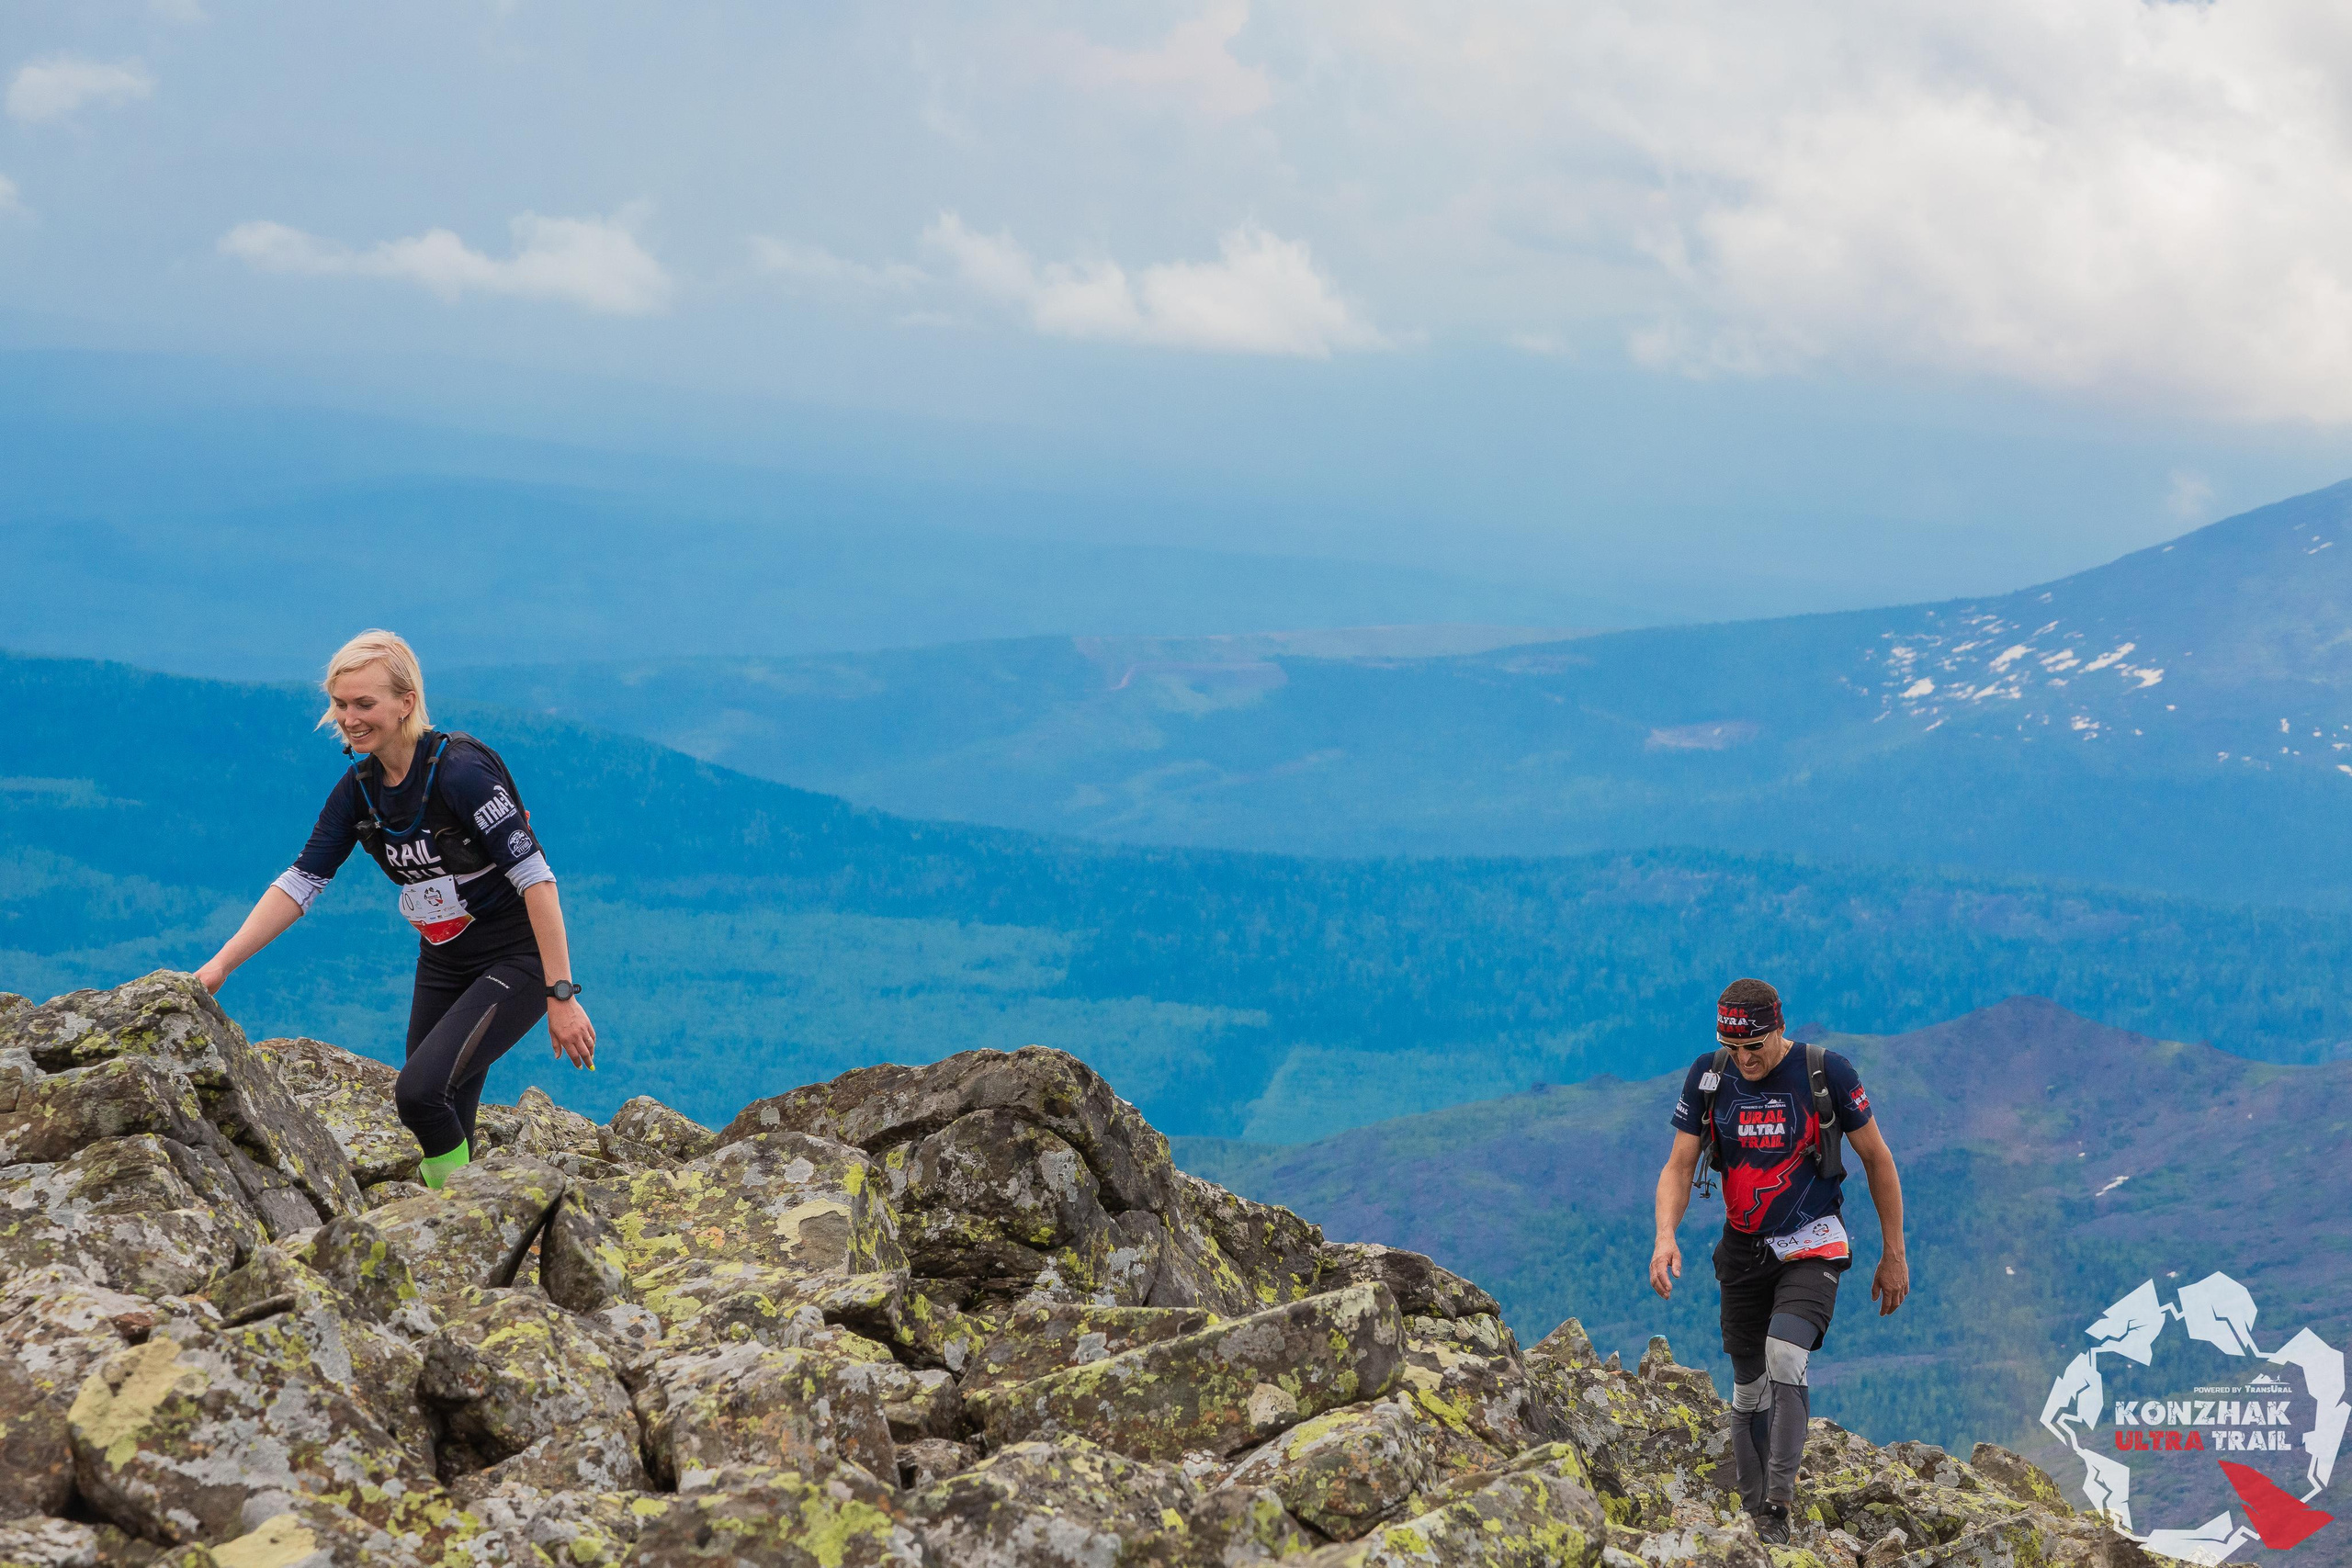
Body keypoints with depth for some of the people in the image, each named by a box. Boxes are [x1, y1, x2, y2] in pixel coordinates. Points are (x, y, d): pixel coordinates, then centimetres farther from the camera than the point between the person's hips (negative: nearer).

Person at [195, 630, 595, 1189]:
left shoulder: (458, 771, -23)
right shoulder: (360, 787, -1)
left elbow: (535, 877, -23)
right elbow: (299, 882, 2)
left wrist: (561, 995, -25)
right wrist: (221, 964, -7)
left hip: (517, 960, -7)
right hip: (444, 964, 7)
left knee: (420, 1090, -22)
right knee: (444, 1126, 6)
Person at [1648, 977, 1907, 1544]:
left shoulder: (1827, 1072, -14)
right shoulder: (1708, 1076, -5)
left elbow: (1878, 1160, -3)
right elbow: (1679, 1166, -2)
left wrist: (1893, 1255, 0)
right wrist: (1665, 1236, -21)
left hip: (1811, 1247, -4)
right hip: (1743, 1251, 4)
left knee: (1785, 1359, -25)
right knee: (1749, 1390, 8)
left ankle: (1780, 1507, -25)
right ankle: (1753, 1517, 20)